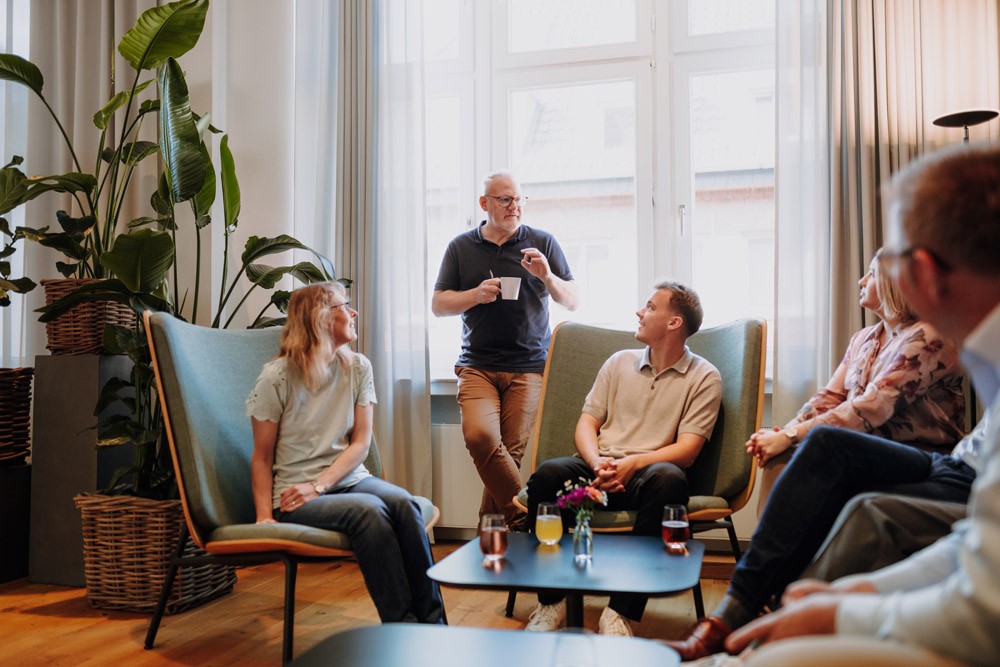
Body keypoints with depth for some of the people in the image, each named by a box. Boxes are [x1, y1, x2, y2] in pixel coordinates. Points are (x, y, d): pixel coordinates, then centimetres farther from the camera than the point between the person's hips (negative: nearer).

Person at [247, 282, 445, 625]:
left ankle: (432, 623, -25)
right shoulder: (277, 377, -7)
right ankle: (402, 625, -27)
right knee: (368, 509, -32)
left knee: (403, 503, -27)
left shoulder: (358, 367, 5)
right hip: (293, 496, -4)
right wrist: (265, 517, -12)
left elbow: (361, 442, 2)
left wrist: (319, 485, -12)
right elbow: (262, 456, -2)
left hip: (348, 478, 4)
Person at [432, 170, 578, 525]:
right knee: (480, 435, -23)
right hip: (477, 365, 1)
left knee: (511, 451, -6)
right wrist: (477, 294, -7)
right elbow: (438, 305, 11)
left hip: (529, 365, 0)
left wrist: (547, 276, -11)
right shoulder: (461, 247, 11)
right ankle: (525, 513, -12)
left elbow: (572, 302, 9)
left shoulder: (543, 242, 9)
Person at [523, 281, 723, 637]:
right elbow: (587, 423, 12)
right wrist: (598, 463, -10)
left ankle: (621, 611, -33)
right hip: (600, 468, 3)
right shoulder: (619, 362, 19)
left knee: (668, 479, -38)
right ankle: (551, 601, -17)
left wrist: (632, 463, -21)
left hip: (646, 474, -3)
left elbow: (687, 450, -4)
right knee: (548, 474, -28)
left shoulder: (704, 377, 6)